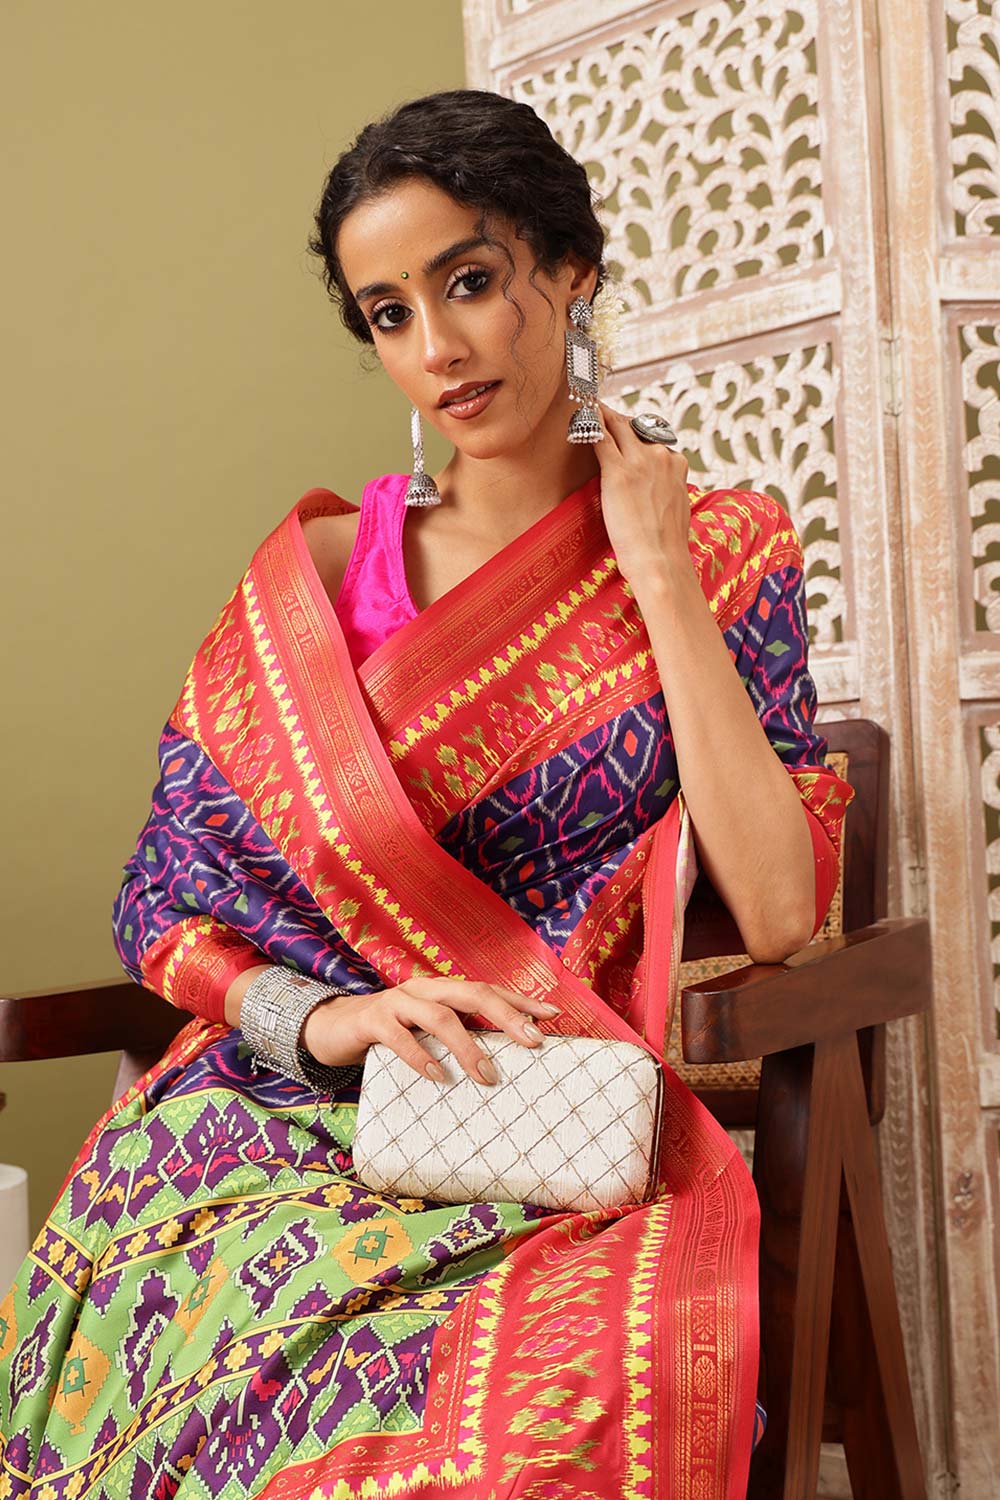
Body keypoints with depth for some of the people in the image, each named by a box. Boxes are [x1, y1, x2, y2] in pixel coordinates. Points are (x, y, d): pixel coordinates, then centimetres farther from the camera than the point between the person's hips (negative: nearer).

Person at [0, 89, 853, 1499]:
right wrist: (323, 1018, -12)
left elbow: (778, 915, -7)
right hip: (287, 1106, 2)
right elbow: (161, 900, 8)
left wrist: (659, 577, -7)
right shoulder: (317, 571, 10)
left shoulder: (722, 548, 7)